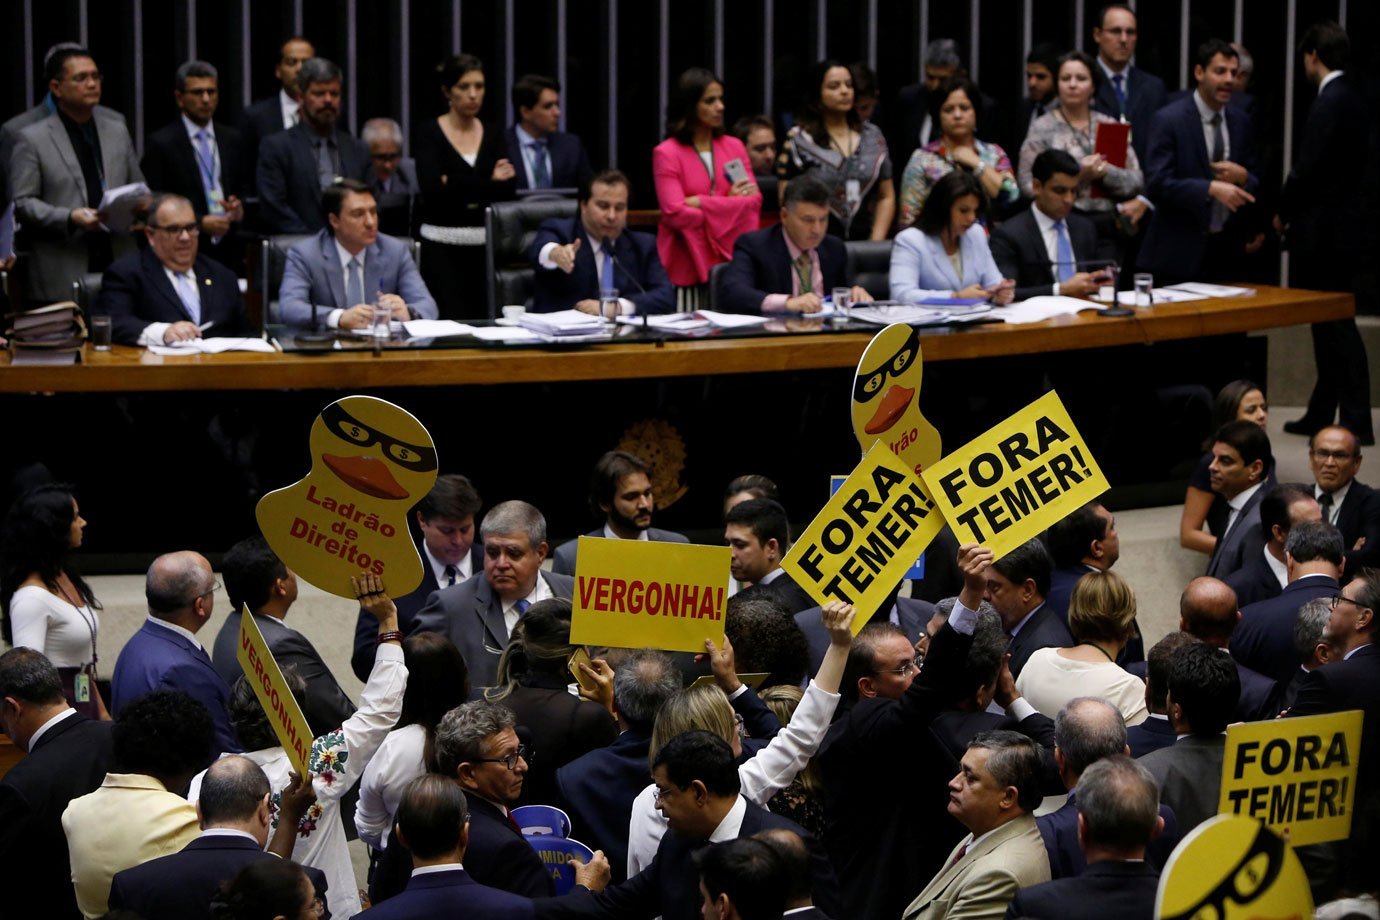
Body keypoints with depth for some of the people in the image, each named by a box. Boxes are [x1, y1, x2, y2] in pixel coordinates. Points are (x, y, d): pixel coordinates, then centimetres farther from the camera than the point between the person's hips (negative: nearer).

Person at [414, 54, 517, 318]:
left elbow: (508, 188, -1)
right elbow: (432, 192, -14)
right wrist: (487, 183, -14)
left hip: (483, 245, 4)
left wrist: (458, 187, -12)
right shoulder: (429, 134, -1)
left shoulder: (493, 135, 11)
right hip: (442, 246, -4)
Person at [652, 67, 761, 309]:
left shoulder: (734, 147, 12)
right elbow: (676, 214, -11)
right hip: (689, 266, -4)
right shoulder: (666, 154, -3)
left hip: (733, 260, 4)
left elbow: (754, 200, 2)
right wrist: (730, 204, -5)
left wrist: (701, 203, -9)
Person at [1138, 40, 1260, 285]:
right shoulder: (1169, 120, -7)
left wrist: (1244, 178, -9)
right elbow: (1156, 184, -16)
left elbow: (1256, 187, 14)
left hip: (1227, 250, 5)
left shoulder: (1241, 122, 10)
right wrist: (1211, 188, -27)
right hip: (1181, 251, -5)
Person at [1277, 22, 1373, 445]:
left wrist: (1283, 212, -5)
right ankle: (1320, 414, 22)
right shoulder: (1351, 96, 11)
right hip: (1341, 225, 10)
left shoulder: (1330, 102, -18)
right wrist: (1292, 209, 10)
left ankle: (1356, 423, -3)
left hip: (1324, 231, -10)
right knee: (1329, 323, 14)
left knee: (1336, 326, -5)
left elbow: (1308, 168, -21)